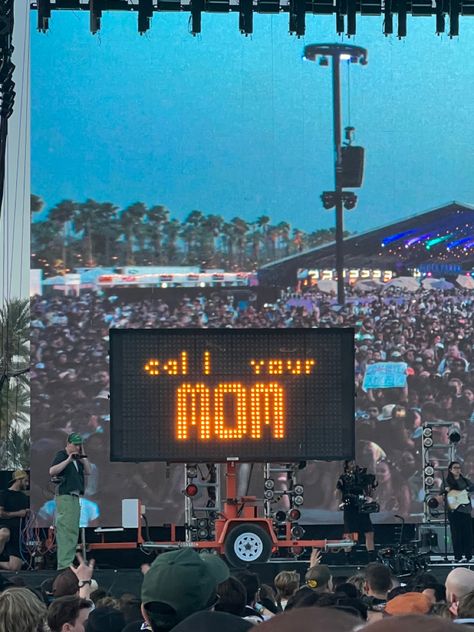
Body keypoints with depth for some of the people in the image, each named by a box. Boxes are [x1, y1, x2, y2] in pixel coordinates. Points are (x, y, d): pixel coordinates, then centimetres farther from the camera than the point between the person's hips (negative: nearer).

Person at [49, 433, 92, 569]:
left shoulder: (77, 459, 21)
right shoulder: (61, 455, -4)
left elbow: (88, 471, 15)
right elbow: (52, 471, -18)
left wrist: (83, 455, 9)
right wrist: (68, 460, -20)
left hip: (75, 497, 9)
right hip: (64, 496, -9)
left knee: (73, 531, 10)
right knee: (66, 530, -13)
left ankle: (69, 562, 15)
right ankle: (64, 564, -16)